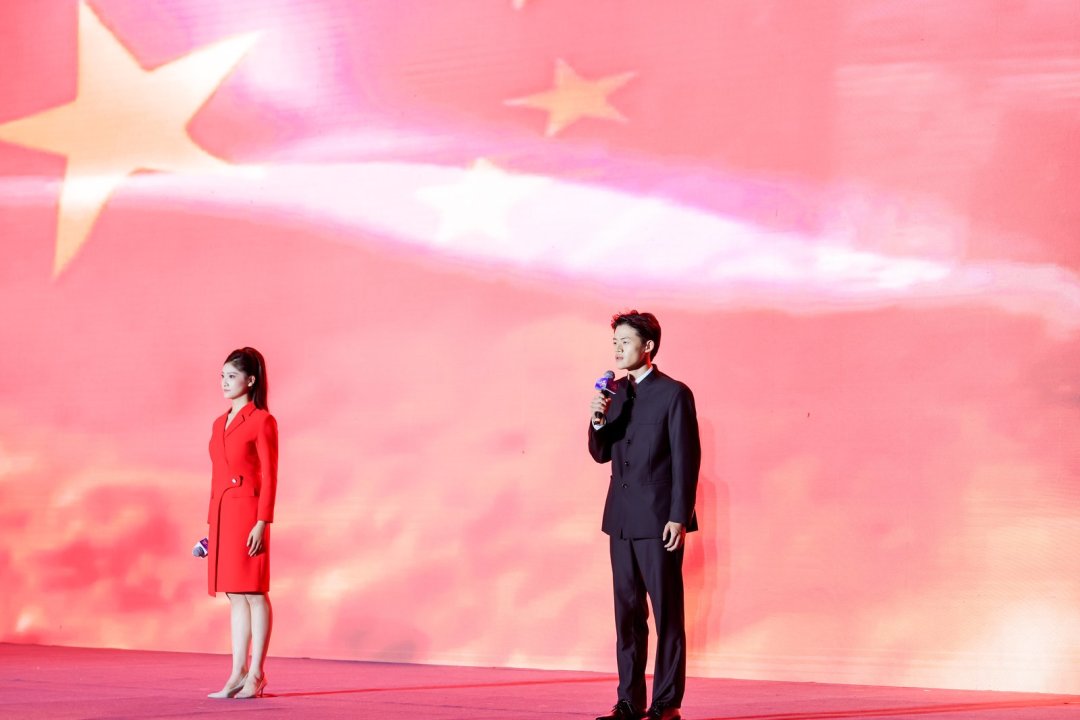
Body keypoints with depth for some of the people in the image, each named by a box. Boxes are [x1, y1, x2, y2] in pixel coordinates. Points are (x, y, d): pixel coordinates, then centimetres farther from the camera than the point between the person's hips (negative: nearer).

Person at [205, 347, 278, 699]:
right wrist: (211, 523, 15)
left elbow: (269, 476, -10)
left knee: (254, 593, -5)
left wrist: (262, 522, -17)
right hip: (222, 512, 8)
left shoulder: (262, 421, -6)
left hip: (248, 510, -8)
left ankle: (256, 674, -1)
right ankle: (238, 673, 10)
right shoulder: (220, 424, 16)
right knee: (235, 596, 8)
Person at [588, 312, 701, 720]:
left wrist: (679, 517, -15)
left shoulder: (674, 394, -7)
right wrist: (598, 421, -6)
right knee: (627, 611, 9)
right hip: (622, 519, 7)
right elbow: (601, 454, 13)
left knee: (667, 612, -1)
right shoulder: (615, 393, 12)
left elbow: (687, 460, -10)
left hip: (659, 521, -7)